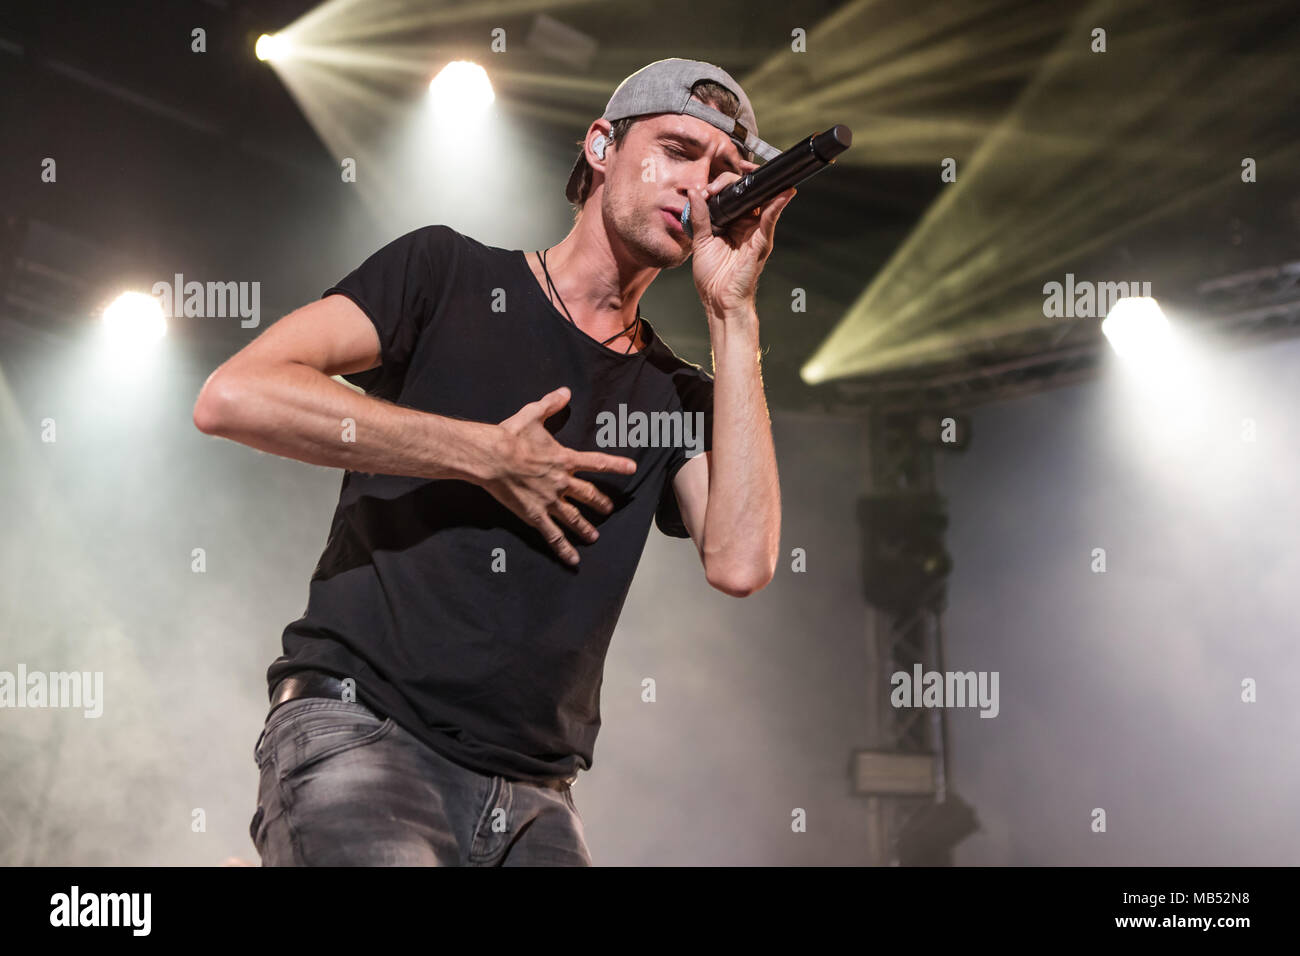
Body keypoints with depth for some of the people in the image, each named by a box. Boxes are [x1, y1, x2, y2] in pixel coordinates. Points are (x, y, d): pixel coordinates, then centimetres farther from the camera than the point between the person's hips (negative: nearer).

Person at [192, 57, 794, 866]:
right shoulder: (450, 275, 4)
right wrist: (487, 456, -9)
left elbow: (740, 564, -7)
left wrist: (734, 312, -2)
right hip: (358, 731, -4)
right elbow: (233, 396, -11)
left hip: (531, 798, 5)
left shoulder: (679, 398, 14)